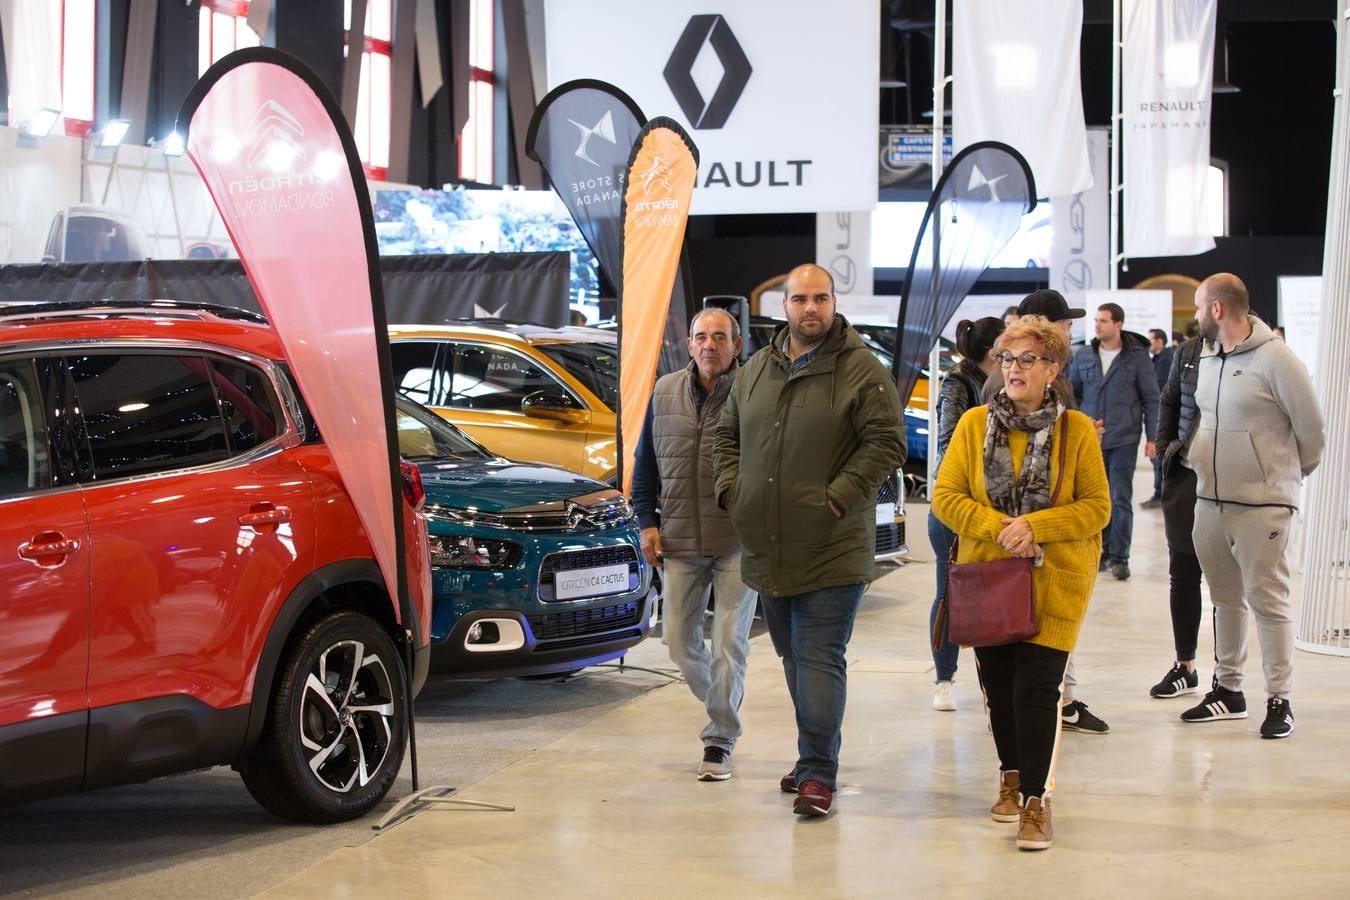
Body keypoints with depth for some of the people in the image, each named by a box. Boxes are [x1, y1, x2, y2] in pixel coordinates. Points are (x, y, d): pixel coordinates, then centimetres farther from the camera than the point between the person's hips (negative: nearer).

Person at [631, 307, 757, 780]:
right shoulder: (665, 392, 7)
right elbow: (646, 463, 14)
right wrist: (647, 521, 7)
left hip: (738, 543, -4)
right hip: (680, 541, 4)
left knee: (729, 641, -4)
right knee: (679, 639, 8)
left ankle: (720, 739, 6)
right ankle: (723, 707, 33)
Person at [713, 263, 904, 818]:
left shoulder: (862, 371, -6)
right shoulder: (756, 370, 13)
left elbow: (886, 441, -11)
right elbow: (728, 434, 22)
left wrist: (839, 497, -16)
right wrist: (732, 490, 7)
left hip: (831, 553, -6)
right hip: (767, 549, 6)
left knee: (819, 658, -9)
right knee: (794, 658, 14)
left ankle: (817, 772, -6)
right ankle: (815, 759, 25)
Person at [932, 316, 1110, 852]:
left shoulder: (1077, 430, -2)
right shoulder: (974, 425, 1)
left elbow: (1097, 507, -4)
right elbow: (945, 497, -2)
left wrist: (1034, 526, -17)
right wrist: (999, 527, -17)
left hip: (1052, 584, -2)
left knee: (1036, 688, -11)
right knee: (998, 684, 10)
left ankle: (1036, 799, -3)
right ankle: (1012, 776, 33)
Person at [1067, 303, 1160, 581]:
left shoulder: (1137, 357, -2)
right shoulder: (1083, 356, 7)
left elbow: (1151, 399, 1)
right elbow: (1072, 393, 15)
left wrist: (1151, 437, -3)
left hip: (1123, 440, -3)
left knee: (1121, 499, -2)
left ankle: (1119, 557, 4)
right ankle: (1101, 552, 19)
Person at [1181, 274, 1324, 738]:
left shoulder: (1274, 358, -13)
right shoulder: (1207, 357, 9)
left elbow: (1311, 429, -6)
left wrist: (1292, 473, 7)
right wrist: (1195, 456, 8)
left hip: (1262, 504, -7)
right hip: (1210, 499, 7)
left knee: (1267, 599, -3)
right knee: (1225, 598, 14)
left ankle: (1280, 699, 5)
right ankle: (1228, 689, 25)